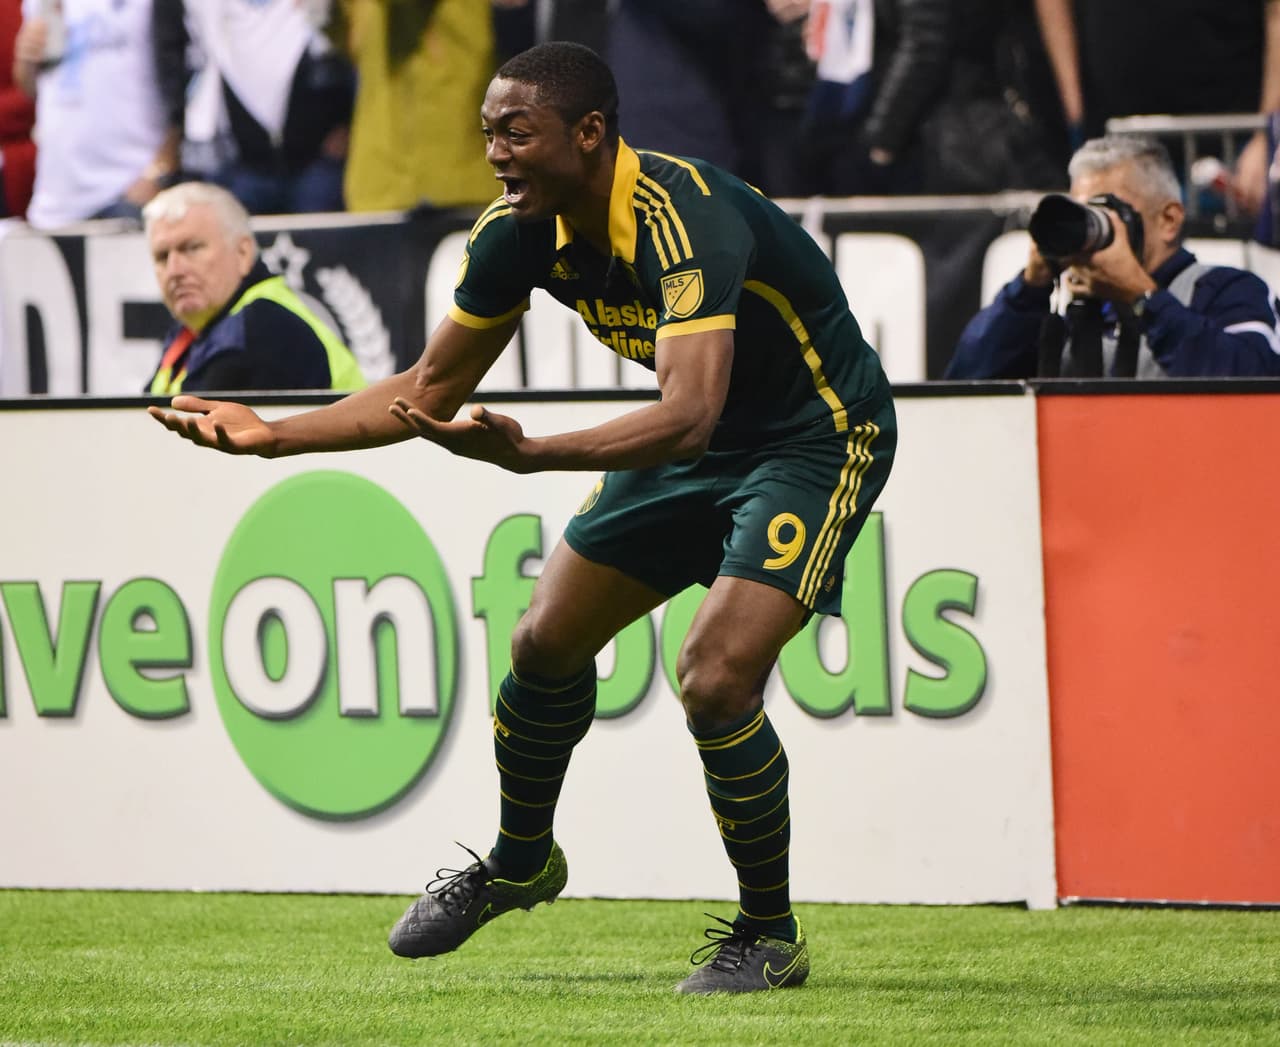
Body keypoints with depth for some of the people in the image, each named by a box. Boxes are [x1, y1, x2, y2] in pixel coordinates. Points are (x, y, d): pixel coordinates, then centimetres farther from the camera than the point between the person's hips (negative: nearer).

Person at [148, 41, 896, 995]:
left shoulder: (685, 220, -35)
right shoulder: (519, 231, -10)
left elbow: (689, 415, -47)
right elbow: (432, 389, 3)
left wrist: (530, 454, -59)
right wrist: (272, 435, -5)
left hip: (820, 439, -8)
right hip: (702, 442, 8)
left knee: (715, 680, -22)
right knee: (548, 640, 10)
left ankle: (770, 936, -1)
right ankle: (519, 862, 37)